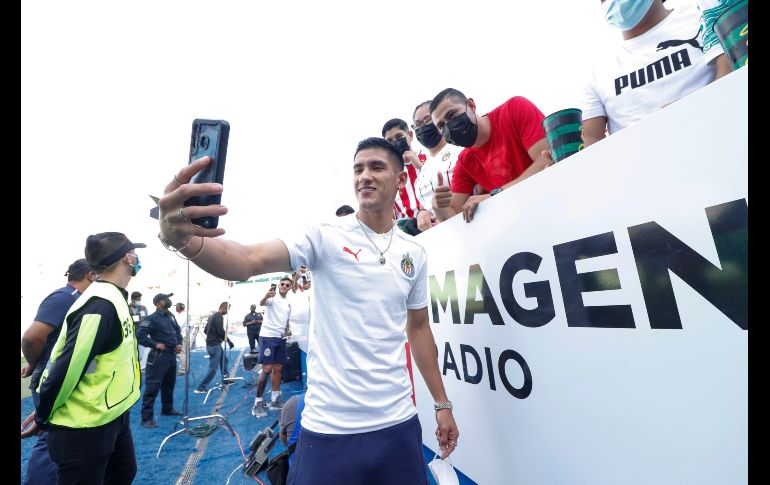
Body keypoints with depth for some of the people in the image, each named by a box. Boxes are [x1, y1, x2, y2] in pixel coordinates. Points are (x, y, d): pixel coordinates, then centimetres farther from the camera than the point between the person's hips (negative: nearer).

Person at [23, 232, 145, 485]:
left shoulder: (113, 299, 5)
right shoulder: (100, 305, -27)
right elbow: (68, 367, -24)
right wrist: (43, 417, -9)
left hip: (113, 417, 9)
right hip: (83, 428, -9)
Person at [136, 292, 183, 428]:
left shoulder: (171, 316, 11)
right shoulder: (152, 318, -14)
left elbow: (178, 330, 21)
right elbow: (140, 335, -20)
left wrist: (179, 344, 7)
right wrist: (155, 344, -18)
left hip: (172, 355, 8)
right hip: (159, 356, -8)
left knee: (169, 384, 20)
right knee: (153, 386, -5)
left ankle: (167, 409, 35)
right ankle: (147, 418, 4)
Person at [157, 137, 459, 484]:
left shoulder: (415, 253, 3)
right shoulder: (324, 236, -9)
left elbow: (418, 328, 9)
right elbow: (249, 261, -23)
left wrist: (442, 404, 11)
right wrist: (182, 238, -43)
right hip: (330, 427, -3)